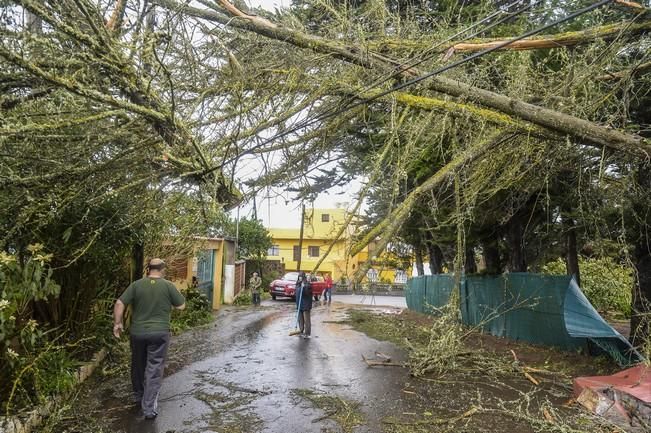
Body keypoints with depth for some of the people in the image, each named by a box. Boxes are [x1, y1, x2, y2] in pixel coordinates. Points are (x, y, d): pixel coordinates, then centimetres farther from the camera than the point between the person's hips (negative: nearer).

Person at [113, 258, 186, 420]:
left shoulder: (136, 285, -2)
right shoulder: (168, 286, -7)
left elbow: (119, 304, -4)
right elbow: (181, 305, 1)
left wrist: (117, 323, 7)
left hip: (137, 333, 3)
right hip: (159, 334, -3)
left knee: (138, 366, 22)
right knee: (154, 370, 3)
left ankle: (139, 397, 41)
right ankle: (149, 408, 3)